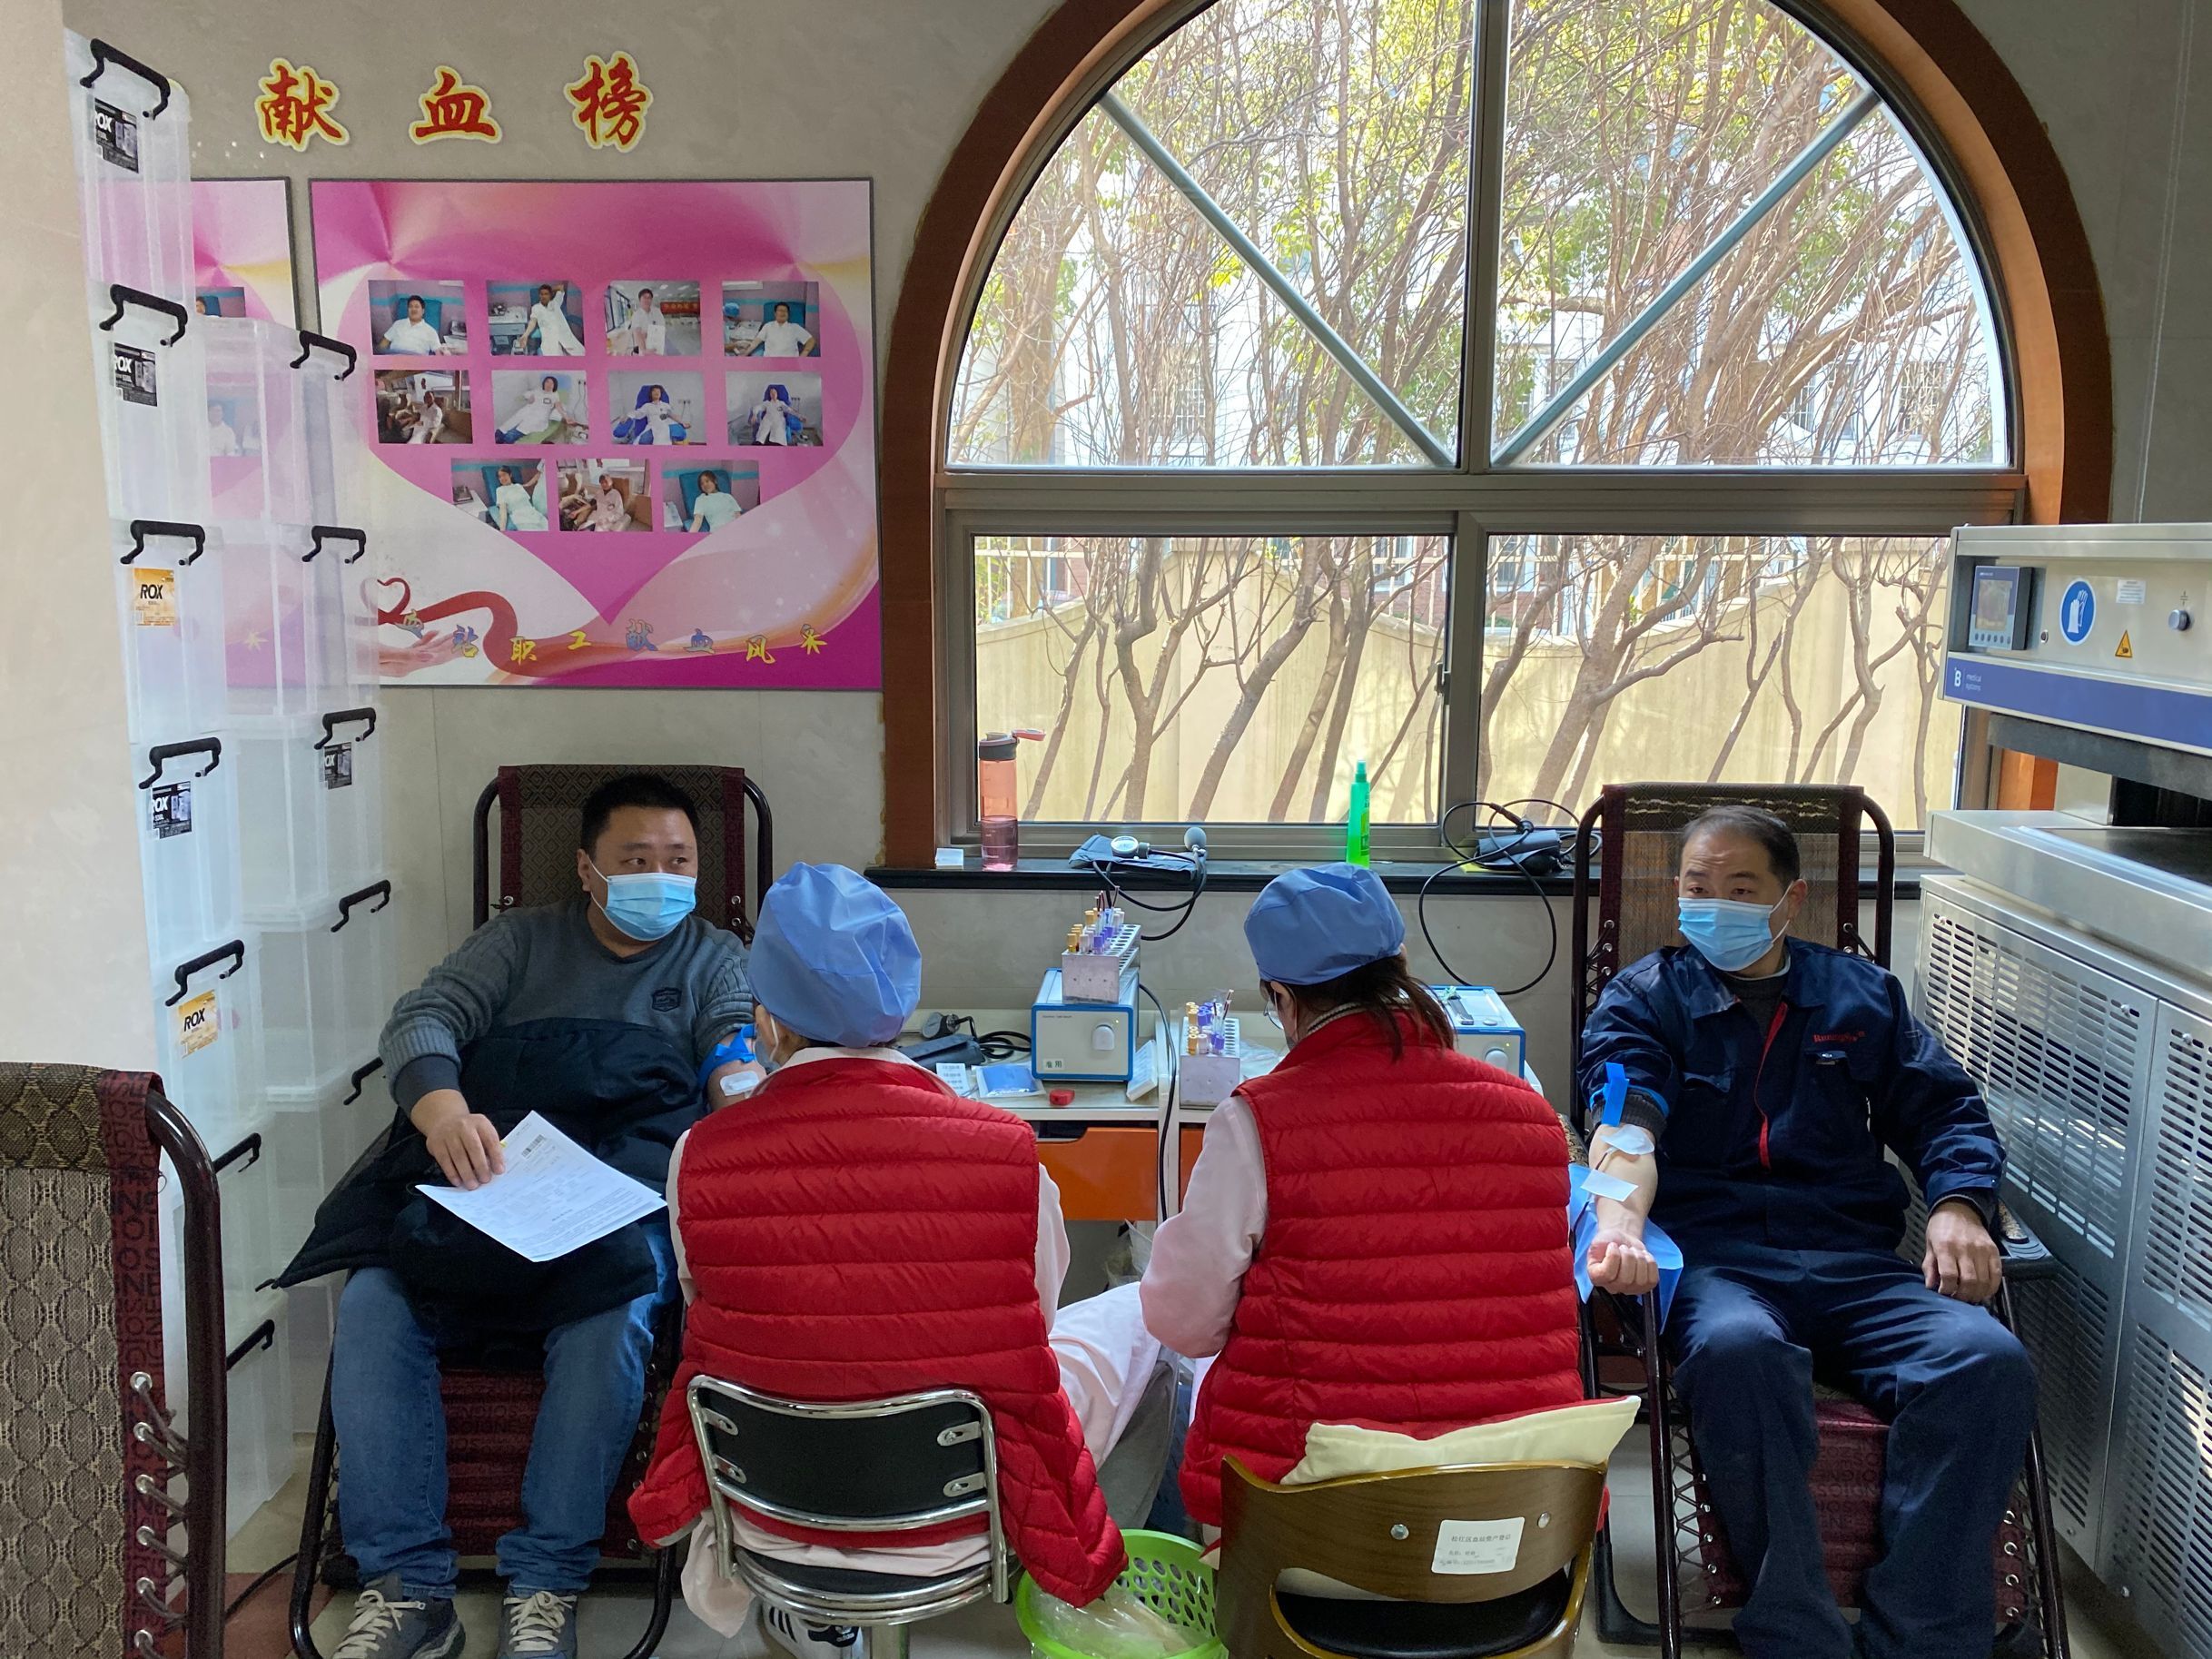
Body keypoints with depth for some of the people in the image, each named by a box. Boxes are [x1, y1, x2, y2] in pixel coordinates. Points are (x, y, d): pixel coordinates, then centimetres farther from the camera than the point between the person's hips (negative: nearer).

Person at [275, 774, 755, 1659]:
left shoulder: (714, 956, 19)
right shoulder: (520, 939, 20)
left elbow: (741, 1046, 4)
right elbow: (425, 1017, 5)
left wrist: (740, 1078, -24)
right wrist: (441, 1106, -18)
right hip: (479, 1179, 2)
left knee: (609, 1321, -33)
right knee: (373, 1307, -24)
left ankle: (544, 1585, -19)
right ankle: (407, 1585, -15)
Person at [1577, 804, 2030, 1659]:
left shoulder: (1861, 994, 24)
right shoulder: (1643, 998, 14)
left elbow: (1945, 1110, 20)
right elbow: (1627, 1124, -4)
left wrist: (1958, 1205, -2)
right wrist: (1619, 1224, -25)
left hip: (1856, 1263, 3)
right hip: (1713, 1257, -3)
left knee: (1989, 1361, -28)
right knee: (1738, 1350, -38)